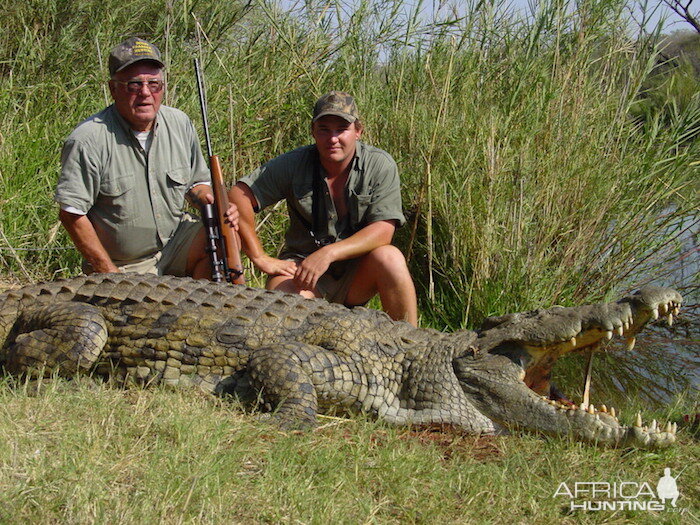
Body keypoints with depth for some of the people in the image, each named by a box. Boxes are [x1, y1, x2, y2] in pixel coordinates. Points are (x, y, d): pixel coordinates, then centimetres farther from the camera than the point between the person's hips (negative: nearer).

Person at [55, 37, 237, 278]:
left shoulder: (180, 124, 1)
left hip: (175, 242, 5)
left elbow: (196, 182, 14)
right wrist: (110, 274, -15)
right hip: (123, 266, -5)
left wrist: (212, 203, -10)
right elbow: (72, 213, -14)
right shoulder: (88, 140, -17)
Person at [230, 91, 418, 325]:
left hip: (356, 277, 1)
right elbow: (239, 195, -10)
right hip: (302, 266, -1)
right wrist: (260, 257, -15)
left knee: (389, 257, -30)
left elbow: (383, 231, -15)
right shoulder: (294, 164, -5)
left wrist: (329, 253, -27)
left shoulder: (380, 165, -6)